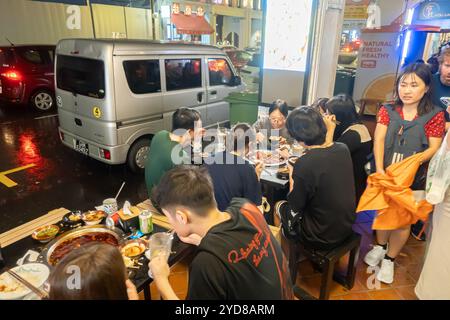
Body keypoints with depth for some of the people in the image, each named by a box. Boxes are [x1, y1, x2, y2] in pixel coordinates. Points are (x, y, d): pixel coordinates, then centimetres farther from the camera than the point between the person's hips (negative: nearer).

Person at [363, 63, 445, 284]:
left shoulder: (434, 116, -5)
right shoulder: (387, 111, -1)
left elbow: (434, 148, -8)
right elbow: (379, 140, -11)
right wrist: (379, 170, -24)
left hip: (412, 178, -1)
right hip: (385, 174, 2)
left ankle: (389, 259, 25)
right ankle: (380, 246, 40)